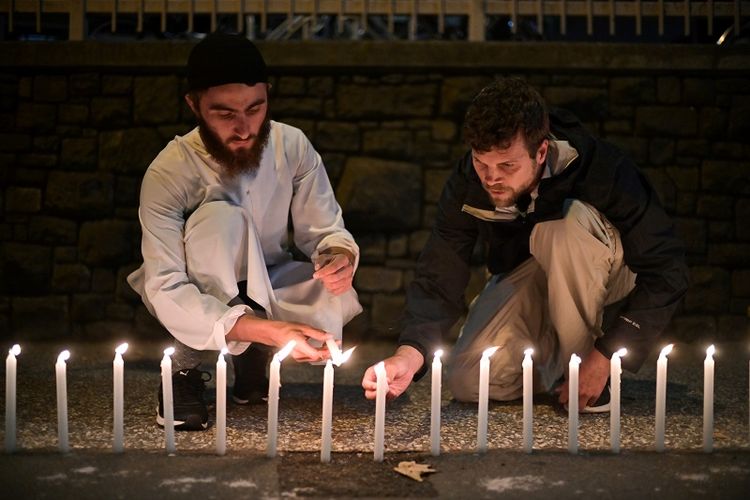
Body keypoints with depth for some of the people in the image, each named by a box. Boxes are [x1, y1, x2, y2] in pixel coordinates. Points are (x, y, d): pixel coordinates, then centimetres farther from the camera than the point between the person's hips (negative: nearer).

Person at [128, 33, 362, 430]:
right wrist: (266, 330, -45)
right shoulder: (169, 173, -26)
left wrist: (341, 256, -33)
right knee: (221, 216, -34)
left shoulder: (292, 146, -14)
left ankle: (252, 356, 3)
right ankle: (186, 369, -18)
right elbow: (167, 291, -32)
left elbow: (325, 229, -5)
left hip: (265, 288, 4)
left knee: (335, 303, -30)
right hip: (200, 300, -3)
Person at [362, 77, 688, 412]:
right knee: (468, 382, -21)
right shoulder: (467, 183, -21)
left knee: (569, 221, -36)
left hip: (604, 274, -3)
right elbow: (439, 279, -21)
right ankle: (559, 354, 8)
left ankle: (581, 356, -16)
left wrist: (605, 357, -31)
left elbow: (667, 271, -28)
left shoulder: (602, 169, -32)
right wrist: (409, 354, -41)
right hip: (523, 276, 3)